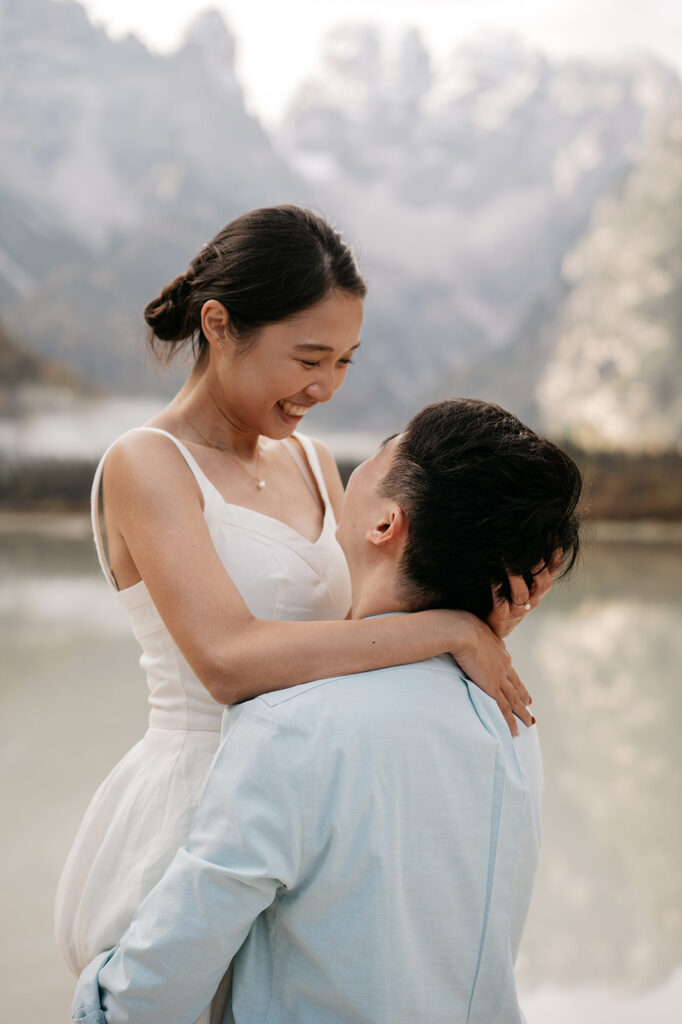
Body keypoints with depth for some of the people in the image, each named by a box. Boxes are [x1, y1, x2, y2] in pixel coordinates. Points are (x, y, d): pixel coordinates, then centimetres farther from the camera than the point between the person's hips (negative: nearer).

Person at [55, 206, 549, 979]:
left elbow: (364, 641, 8)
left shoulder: (308, 464, 11)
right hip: (184, 820, -7)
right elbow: (229, 661, -26)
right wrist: (450, 627, -24)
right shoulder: (145, 465, -12)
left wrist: (489, 617, -11)